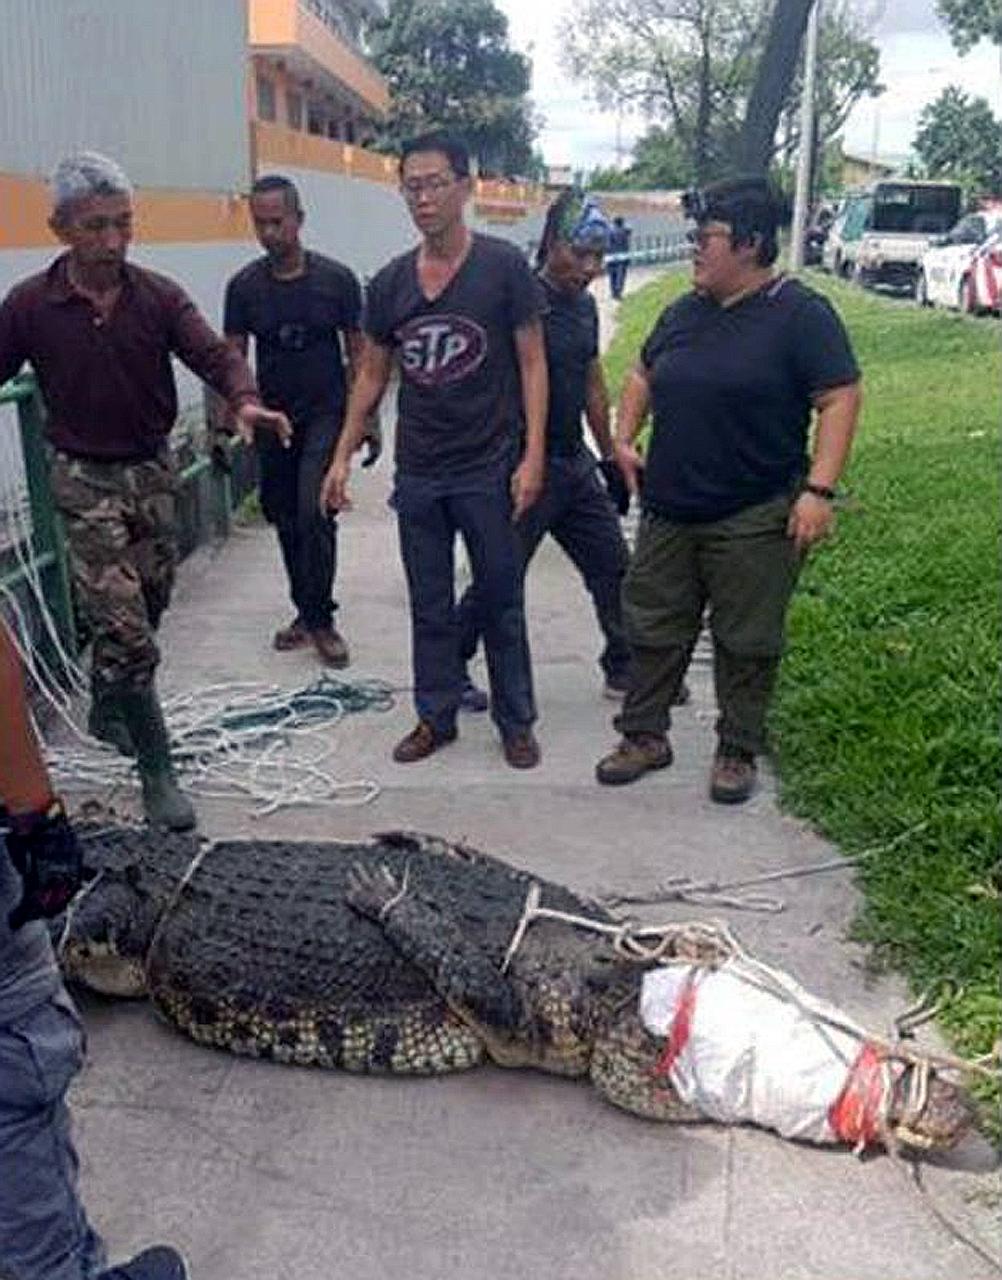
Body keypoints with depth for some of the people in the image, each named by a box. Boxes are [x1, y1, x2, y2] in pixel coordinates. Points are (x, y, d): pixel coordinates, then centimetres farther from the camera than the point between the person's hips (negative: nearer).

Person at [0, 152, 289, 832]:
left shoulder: (158, 295, -4)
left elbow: (214, 353, -14)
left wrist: (245, 400, -35)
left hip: (154, 469, 4)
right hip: (86, 480, -3)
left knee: (145, 609, 18)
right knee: (124, 631, -9)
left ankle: (108, 710, 44)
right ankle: (157, 769, 2)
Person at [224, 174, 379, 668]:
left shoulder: (336, 279, -6)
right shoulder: (244, 286, -1)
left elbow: (357, 355, 0)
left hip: (326, 415, -3)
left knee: (314, 513, -15)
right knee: (286, 520, 10)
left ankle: (320, 618, -2)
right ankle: (307, 612, 26)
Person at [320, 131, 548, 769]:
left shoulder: (504, 266, -6)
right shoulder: (389, 283, 6)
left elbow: (532, 364, -5)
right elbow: (372, 375, 13)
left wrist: (533, 456, -12)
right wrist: (343, 456, 9)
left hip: (489, 469, -4)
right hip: (418, 472, 4)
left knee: (501, 602, 7)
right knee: (430, 606, 13)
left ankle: (516, 722, 21)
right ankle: (436, 717, 27)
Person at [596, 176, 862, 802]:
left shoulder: (800, 314, -9)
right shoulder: (684, 313, 10)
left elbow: (841, 399, -12)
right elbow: (644, 375, 26)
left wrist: (819, 489, -21)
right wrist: (625, 437, 11)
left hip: (756, 520, -6)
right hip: (669, 511, 6)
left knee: (746, 641, 5)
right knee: (654, 627, 11)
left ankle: (738, 752, 21)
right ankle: (645, 736, 26)